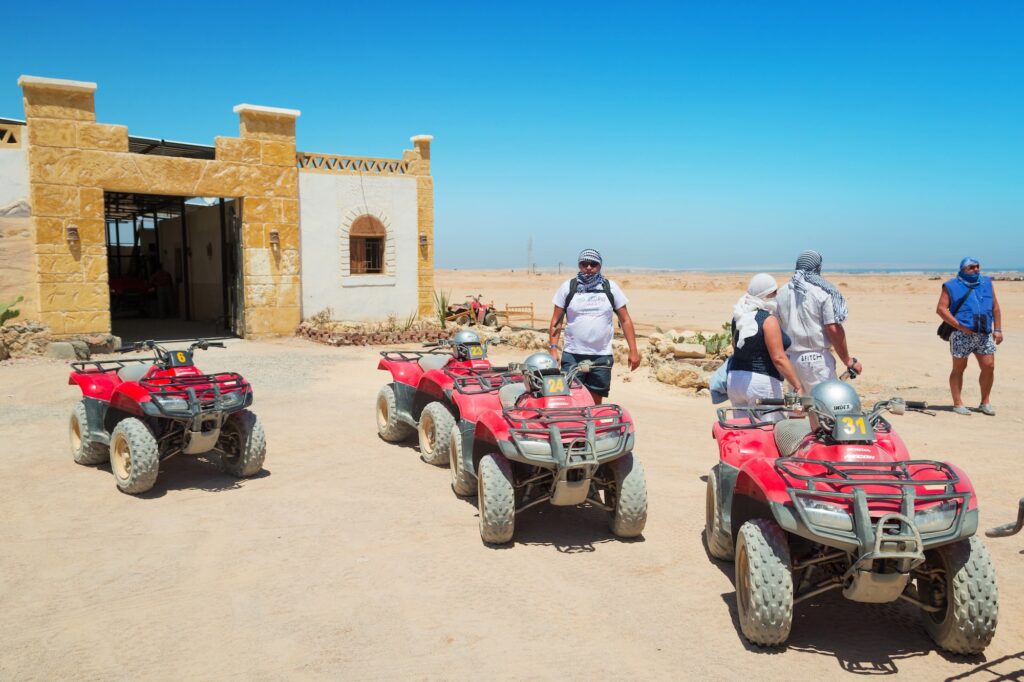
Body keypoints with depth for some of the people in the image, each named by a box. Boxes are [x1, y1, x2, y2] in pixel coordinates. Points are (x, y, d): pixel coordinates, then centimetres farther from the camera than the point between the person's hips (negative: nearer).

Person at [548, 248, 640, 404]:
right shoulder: (568, 287, 5)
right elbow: (556, 321, 6)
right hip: (572, 356, -1)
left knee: (595, 403, 4)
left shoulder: (611, 288, 7)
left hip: (602, 357, 1)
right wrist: (553, 348, -5)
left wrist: (633, 351, 1)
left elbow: (625, 320, 8)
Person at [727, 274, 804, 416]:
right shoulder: (768, 320, -13)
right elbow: (778, 358, -16)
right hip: (762, 381, -8)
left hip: (734, 380, 8)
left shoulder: (739, 317, 9)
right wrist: (798, 386, -14)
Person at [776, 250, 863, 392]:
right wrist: (848, 361, -6)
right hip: (816, 358, -5)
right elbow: (833, 329, -13)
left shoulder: (781, 292, 8)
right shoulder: (823, 292, -7)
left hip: (789, 359, 5)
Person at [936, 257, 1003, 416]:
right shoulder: (952, 286, 1)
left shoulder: (987, 283, 14)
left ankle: (985, 402, 13)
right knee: (959, 369, 3)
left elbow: (995, 307, 15)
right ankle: (958, 403, 10)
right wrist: (960, 326, -13)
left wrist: (997, 329, 6)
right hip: (961, 335, -4)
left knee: (989, 366, -1)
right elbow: (941, 309, -7)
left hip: (985, 334, 4)